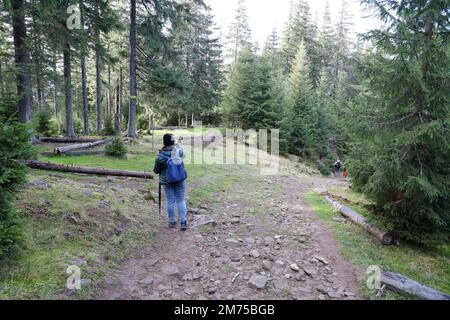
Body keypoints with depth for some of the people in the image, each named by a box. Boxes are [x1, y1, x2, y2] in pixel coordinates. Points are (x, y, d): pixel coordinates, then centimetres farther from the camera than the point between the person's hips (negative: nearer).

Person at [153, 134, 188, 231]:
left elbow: (156, 171, -4)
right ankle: (183, 222, 8)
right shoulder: (179, 149, -12)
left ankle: (172, 222, 23)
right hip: (180, 179, 1)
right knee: (181, 200, 10)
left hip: (167, 181, -1)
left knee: (170, 201, 11)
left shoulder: (160, 156, -15)